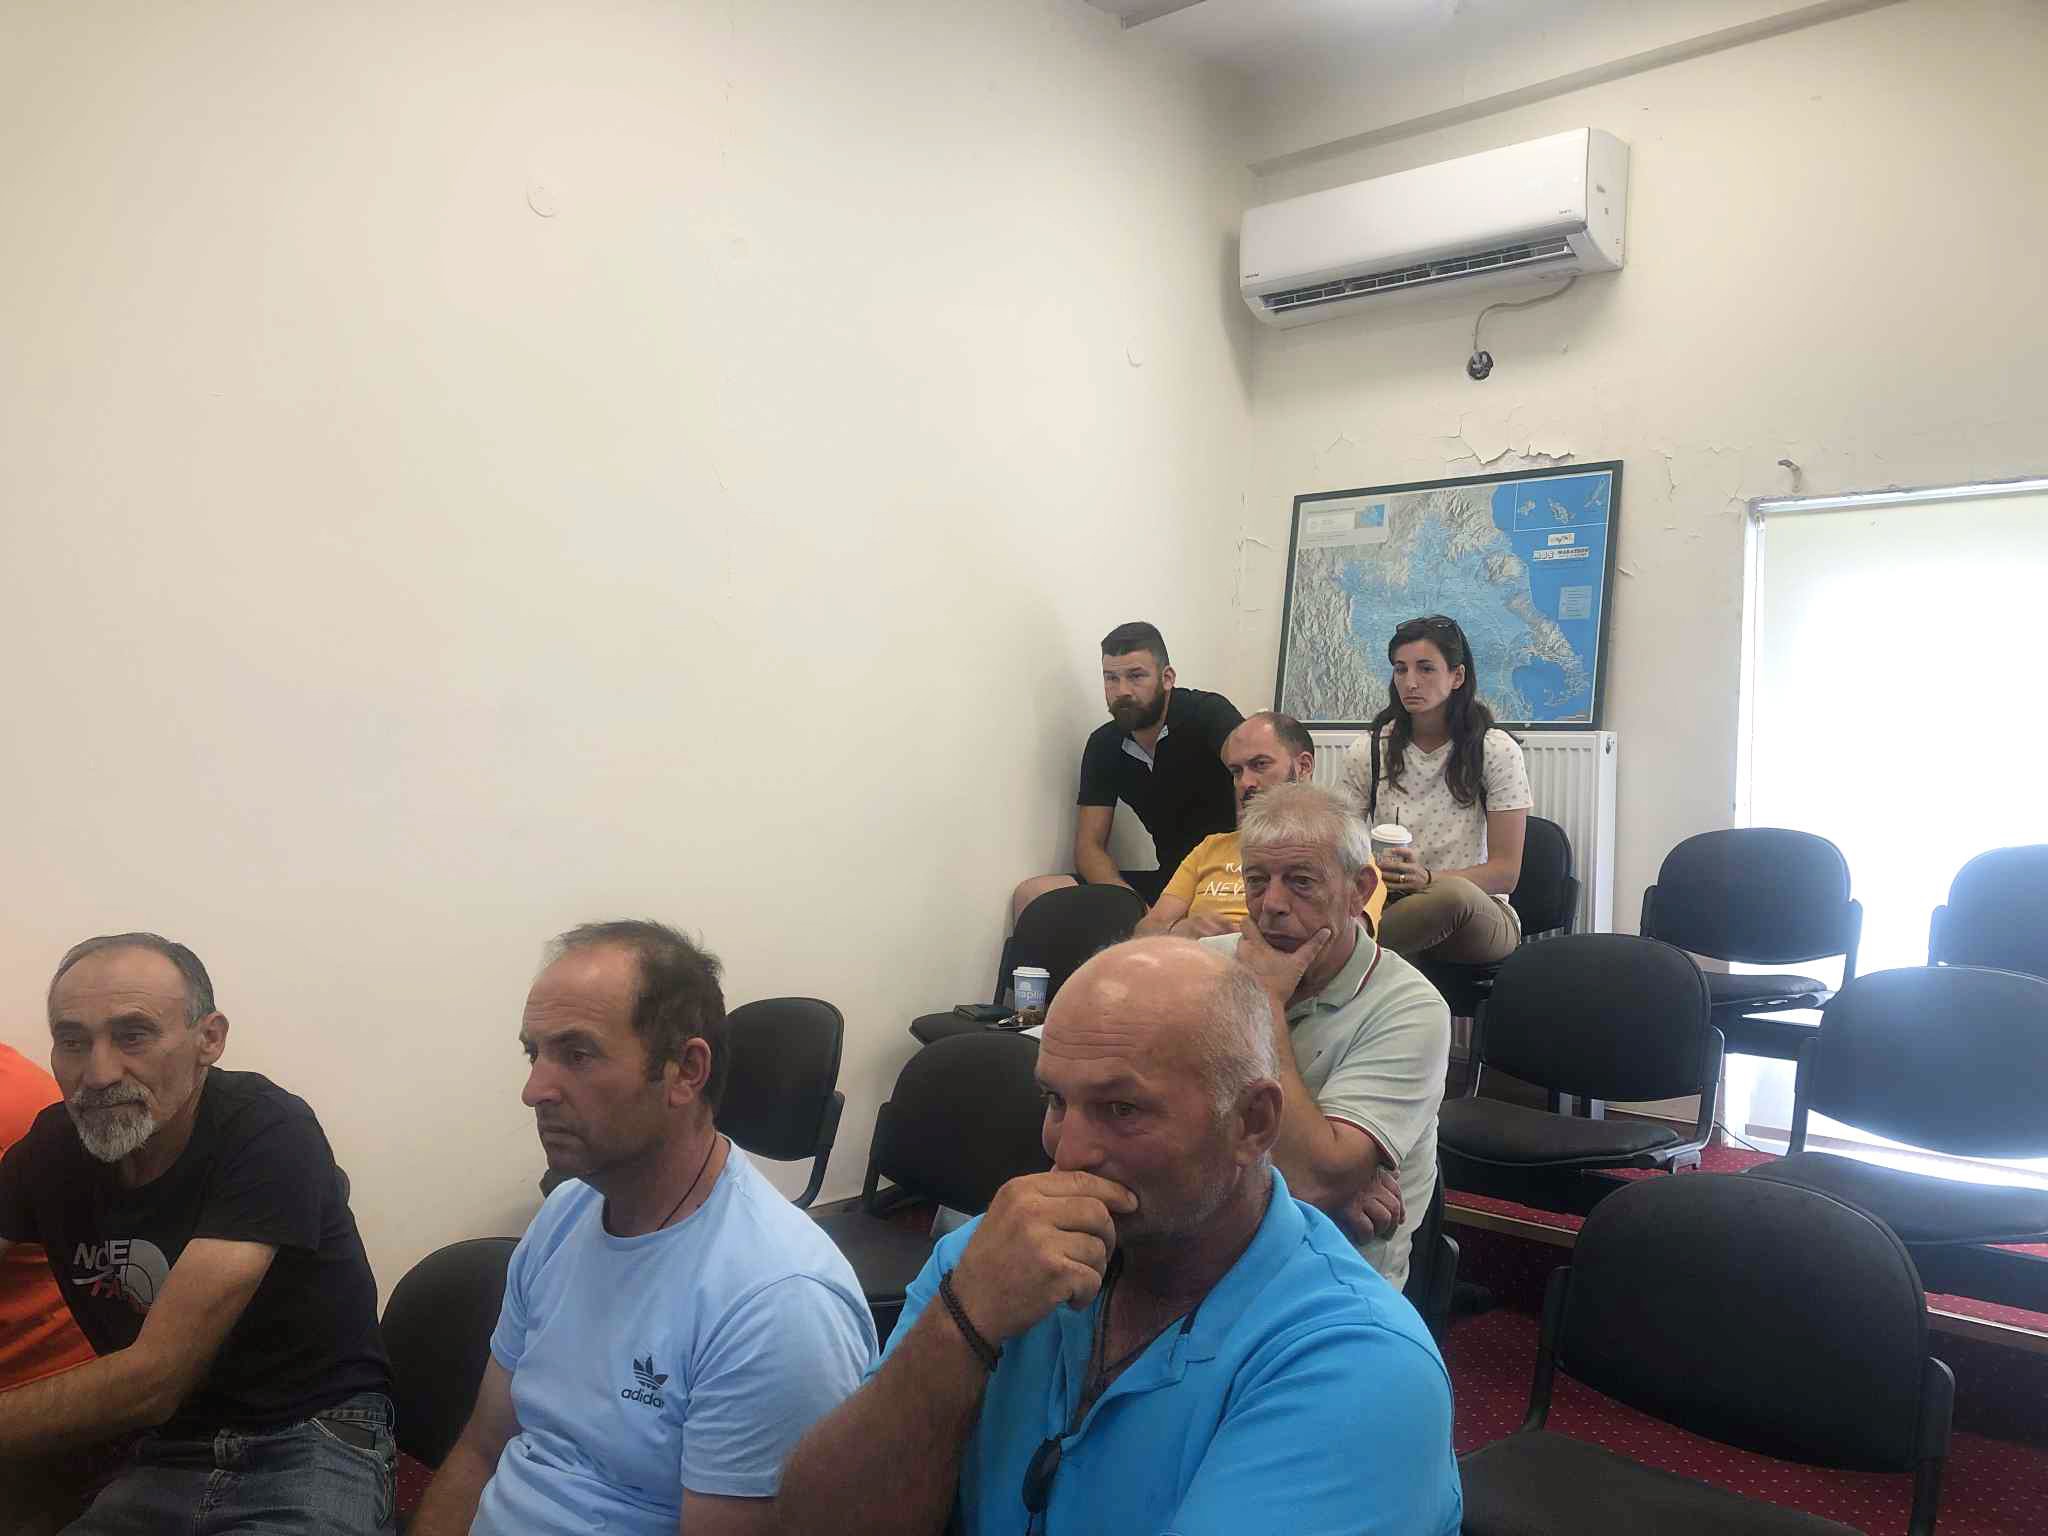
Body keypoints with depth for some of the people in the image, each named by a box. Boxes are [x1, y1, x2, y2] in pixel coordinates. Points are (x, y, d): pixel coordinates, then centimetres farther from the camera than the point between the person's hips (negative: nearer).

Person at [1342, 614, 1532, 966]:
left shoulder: (1496, 751, 0)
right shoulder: (1366, 753, 6)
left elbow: (1505, 871, -4)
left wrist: (1428, 879, -23)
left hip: (1479, 916, 0)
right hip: (1391, 905, 0)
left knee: (1455, 895, -40)